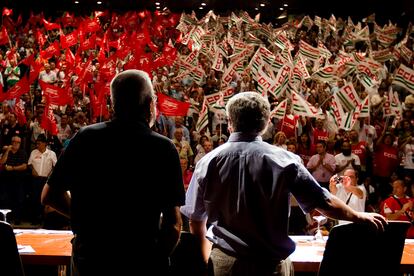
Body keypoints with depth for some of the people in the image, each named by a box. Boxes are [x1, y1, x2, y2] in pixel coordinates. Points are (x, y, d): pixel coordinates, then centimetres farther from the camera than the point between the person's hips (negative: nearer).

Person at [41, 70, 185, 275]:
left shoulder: (85, 137, -4)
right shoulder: (164, 148, -12)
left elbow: (49, 196, 4)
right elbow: (173, 223, -13)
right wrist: (158, 259, 2)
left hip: (87, 258, 2)